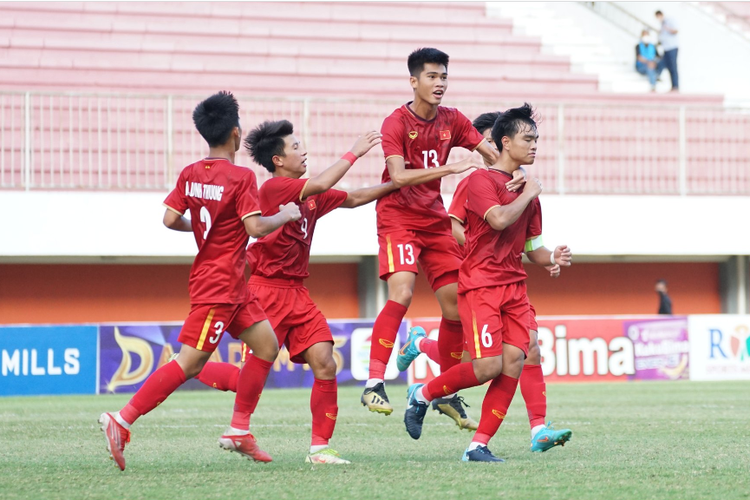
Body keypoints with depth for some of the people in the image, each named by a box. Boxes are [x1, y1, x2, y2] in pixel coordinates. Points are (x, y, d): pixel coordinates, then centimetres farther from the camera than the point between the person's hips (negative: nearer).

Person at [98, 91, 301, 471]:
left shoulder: (190, 174, 4)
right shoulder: (241, 177, -16)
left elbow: (170, 219, 2)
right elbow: (255, 227, -21)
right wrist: (286, 215, -4)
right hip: (219, 285, -9)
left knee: (266, 344, 14)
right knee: (189, 362, -10)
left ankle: (239, 431, 14)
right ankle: (121, 421, -13)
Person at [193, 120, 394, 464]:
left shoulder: (311, 197, 12)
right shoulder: (274, 188, -13)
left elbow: (352, 199, 24)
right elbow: (321, 184, -27)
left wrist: (395, 184, 18)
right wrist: (354, 153, -17)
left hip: (296, 293, 8)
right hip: (268, 290, -8)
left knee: (325, 366, -6)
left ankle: (320, 447, 0)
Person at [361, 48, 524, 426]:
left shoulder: (451, 121, 5)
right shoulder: (396, 123, -12)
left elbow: (491, 153, 6)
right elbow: (398, 175, -24)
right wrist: (450, 168, -33)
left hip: (435, 220, 6)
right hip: (398, 218, -6)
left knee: (456, 304, 4)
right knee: (401, 294, -26)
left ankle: (446, 392, 18)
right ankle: (374, 384, -28)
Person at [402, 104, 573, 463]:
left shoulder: (528, 190, 17)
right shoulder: (481, 180, -6)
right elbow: (499, 219, -24)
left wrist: (551, 257, -1)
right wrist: (528, 194, -9)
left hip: (514, 285, 7)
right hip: (480, 285, -7)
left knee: (513, 362, -8)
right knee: (489, 366, -16)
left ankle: (478, 446, -2)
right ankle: (422, 395, 10)